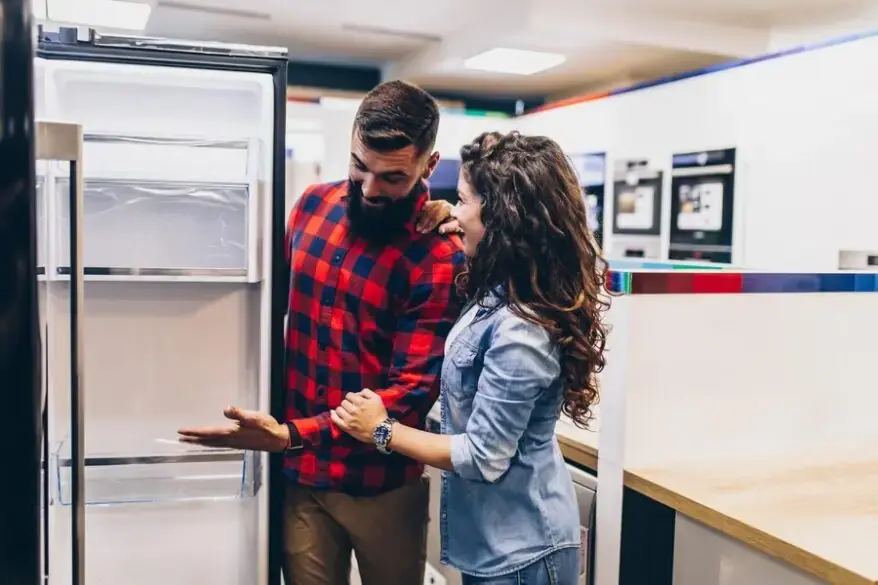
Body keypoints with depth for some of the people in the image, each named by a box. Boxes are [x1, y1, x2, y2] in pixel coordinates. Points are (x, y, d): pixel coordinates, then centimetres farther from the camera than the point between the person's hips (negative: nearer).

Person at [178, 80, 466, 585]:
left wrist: (291, 436, -27)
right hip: (300, 472, 4)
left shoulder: (441, 257, -17)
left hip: (380, 483, -3)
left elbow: (412, 391, -20)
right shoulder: (314, 206, 0)